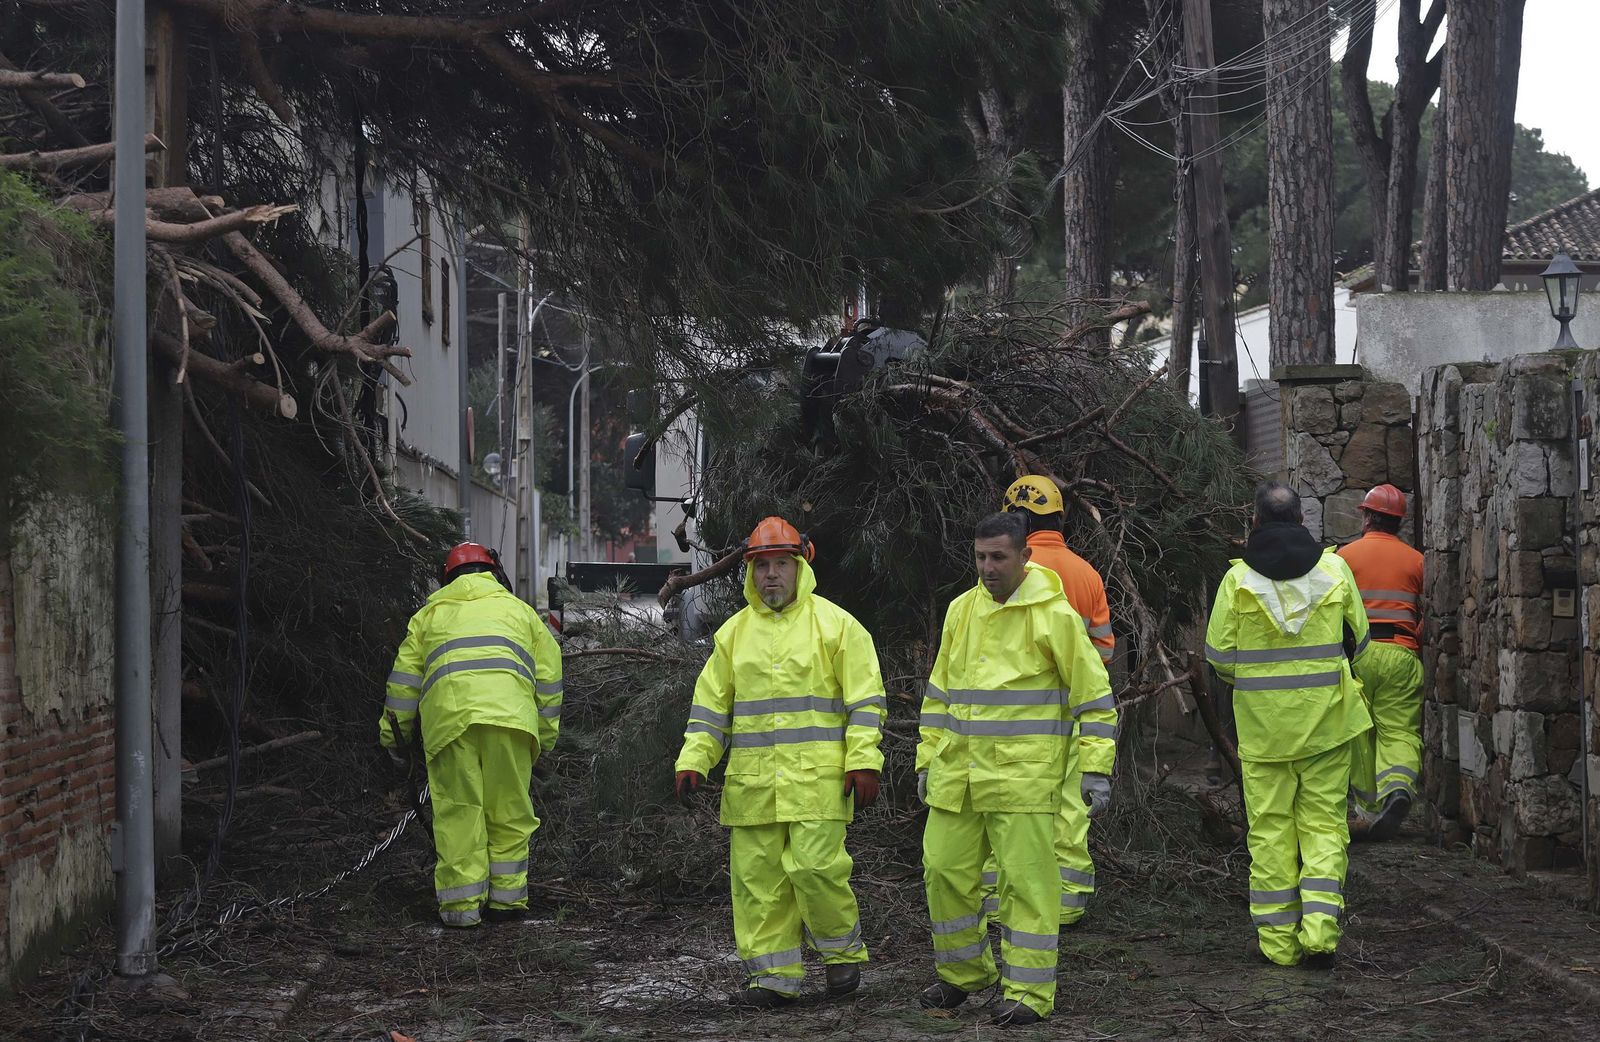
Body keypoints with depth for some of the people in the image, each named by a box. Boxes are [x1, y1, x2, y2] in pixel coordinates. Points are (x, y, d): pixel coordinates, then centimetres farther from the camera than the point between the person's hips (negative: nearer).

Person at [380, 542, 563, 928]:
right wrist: (545, 737, 26)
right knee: (509, 809, 8)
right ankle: (506, 897, 10)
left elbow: (404, 678, 22)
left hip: (448, 716, 0)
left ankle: (461, 904, -2)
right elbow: (548, 676, 22)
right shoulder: (518, 609, 28)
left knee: (457, 809, 1)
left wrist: (394, 733, 30)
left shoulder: (430, 614, 28)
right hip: (509, 713, 0)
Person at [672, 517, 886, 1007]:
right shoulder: (734, 632, 14)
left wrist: (863, 762, -9)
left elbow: (865, 700, 0)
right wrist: (693, 760, 5)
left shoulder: (835, 624, 2)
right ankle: (773, 977, 10)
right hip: (751, 782, 4)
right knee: (757, 877, 2)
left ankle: (843, 953, 12)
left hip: (817, 778, -4)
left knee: (814, 866, -12)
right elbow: (711, 705, 17)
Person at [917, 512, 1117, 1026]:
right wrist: (927, 760, 17)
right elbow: (939, 692, 20)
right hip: (957, 772, 6)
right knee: (945, 872, 8)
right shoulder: (961, 610, 11)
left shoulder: (1054, 615, -6)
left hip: (1024, 774, -6)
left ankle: (1028, 991, 4)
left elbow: (1094, 696, -3)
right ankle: (964, 974, 25)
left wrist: (1096, 769, -8)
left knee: (1027, 882, -4)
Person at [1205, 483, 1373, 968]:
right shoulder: (1335, 569, -1)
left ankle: (1278, 939, 8)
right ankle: (1320, 928, -4)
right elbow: (1359, 645, 7)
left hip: (1262, 723, -1)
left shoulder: (1238, 579, -6)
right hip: (1327, 721, 1)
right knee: (1324, 822, 8)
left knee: (1270, 827, 6)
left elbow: (1219, 656, -2)